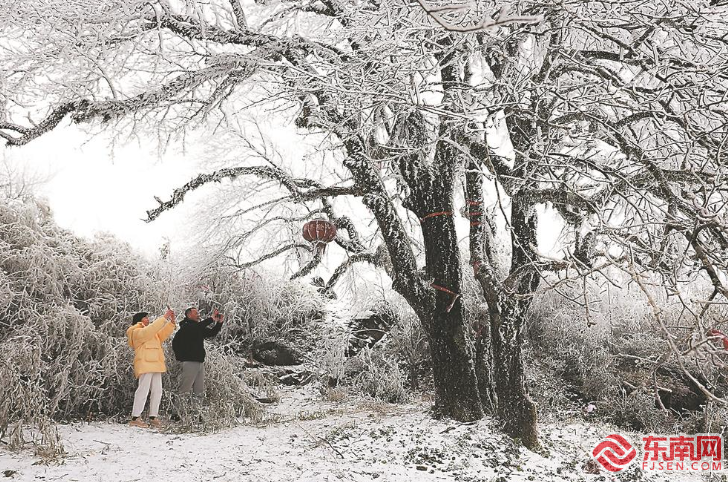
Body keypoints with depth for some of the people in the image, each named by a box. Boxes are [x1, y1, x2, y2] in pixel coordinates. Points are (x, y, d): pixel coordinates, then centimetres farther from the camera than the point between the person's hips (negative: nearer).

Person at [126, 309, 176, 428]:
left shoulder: (151, 333, 26)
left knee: (157, 391, 5)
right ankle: (135, 418, -10)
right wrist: (164, 318, -19)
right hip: (145, 365, -9)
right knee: (143, 390, -12)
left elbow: (162, 335, 21)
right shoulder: (137, 332, -3)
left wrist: (171, 322, 10)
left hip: (155, 365, 9)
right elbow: (150, 330, -20)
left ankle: (153, 417, 8)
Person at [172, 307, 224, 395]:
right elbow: (196, 327, -26)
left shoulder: (200, 328, 18)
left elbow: (212, 333, 20)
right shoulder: (185, 327, -6)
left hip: (200, 362, 8)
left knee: (200, 391, 8)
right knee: (184, 390, -7)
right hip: (189, 362, -8)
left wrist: (219, 322, 5)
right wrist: (212, 318, -22)